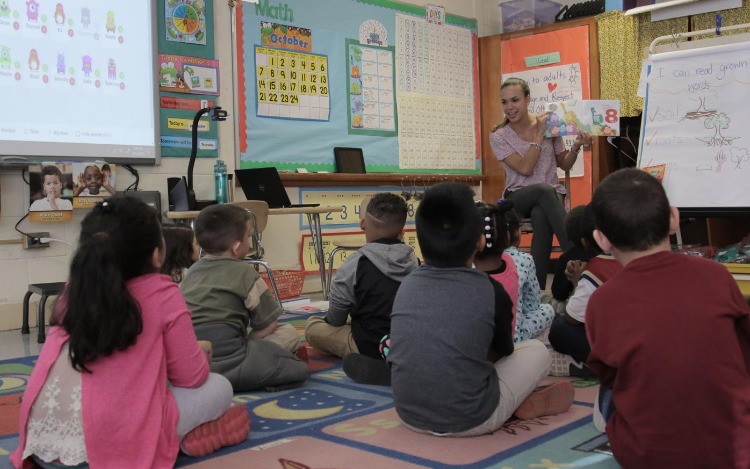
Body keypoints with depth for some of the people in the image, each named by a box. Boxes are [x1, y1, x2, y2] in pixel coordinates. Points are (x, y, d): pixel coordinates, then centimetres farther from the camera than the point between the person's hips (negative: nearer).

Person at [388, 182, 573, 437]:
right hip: (470, 419, -3)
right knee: (537, 350, 16)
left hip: (409, 414, 3)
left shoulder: (407, 285, 1)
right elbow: (504, 352, 9)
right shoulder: (490, 290, -9)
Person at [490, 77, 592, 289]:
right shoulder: (498, 136, -2)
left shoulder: (547, 124, 4)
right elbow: (525, 168, -14)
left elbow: (564, 165, 12)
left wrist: (575, 147, -8)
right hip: (518, 198, -1)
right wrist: (539, 134, -14)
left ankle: (538, 287, -36)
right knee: (544, 189, -38)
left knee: (541, 216, -37)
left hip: (550, 195, 1)